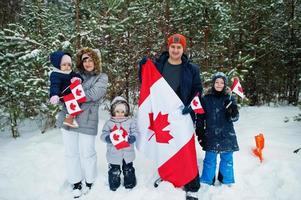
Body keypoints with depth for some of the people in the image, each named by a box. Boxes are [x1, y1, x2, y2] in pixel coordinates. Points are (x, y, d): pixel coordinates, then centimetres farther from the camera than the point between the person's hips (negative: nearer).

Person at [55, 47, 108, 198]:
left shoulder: (101, 77, 2)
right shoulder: (76, 75, 13)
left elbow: (93, 94, -14)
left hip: (87, 121, -4)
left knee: (87, 153, 6)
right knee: (71, 153, 11)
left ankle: (89, 181, 30)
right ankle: (76, 182, 30)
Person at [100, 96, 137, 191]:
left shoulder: (131, 121, -2)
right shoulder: (109, 123, -3)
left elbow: (135, 132, -4)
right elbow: (103, 134, -5)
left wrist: (132, 138, -25)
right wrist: (108, 138, -27)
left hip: (128, 152, 1)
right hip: (114, 153, 0)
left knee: (128, 169, 18)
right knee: (114, 170, 13)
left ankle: (129, 183, 38)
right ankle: (114, 184, 34)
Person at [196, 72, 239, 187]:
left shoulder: (230, 98, 2)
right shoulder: (206, 99, 2)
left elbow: (235, 118, -4)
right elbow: (200, 118, 4)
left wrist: (232, 110, -25)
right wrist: (200, 134, 0)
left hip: (227, 136, 1)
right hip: (211, 135, -1)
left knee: (227, 159, 12)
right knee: (210, 160, 8)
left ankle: (227, 181, 30)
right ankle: (207, 181, 23)